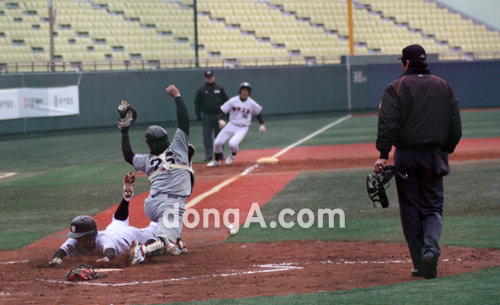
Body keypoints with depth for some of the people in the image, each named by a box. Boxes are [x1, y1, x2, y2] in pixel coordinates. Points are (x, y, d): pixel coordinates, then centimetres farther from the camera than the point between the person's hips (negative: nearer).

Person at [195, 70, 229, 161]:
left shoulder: (220, 88, 7)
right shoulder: (201, 90, 5)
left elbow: (226, 101, 9)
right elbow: (197, 103, 6)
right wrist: (198, 114, -2)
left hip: (218, 115, 0)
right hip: (207, 115, 0)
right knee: (207, 136, -3)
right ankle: (208, 155, 1)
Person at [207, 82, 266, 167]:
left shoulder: (252, 104, -6)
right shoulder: (233, 101, -7)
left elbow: (258, 112, 13)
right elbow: (221, 111, -6)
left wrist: (262, 124, 8)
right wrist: (220, 120, -23)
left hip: (243, 128, -2)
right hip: (231, 125, 2)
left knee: (233, 143, -27)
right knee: (217, 143, -7)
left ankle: (233, 155, 10)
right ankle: (216, 161, 19)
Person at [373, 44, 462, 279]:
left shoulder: (396, 88, -3)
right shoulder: (444, 87, 8)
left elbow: (387, 124, -13)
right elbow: (456, 127, 9)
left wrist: (383, 155, -17)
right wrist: (446, 150, 20)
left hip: (406, 156, -2)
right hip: (434, 155, 2)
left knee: (410, 210, 5)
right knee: (433, 207, 8)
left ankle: (420, 264, 5)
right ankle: (431, 249, -19)